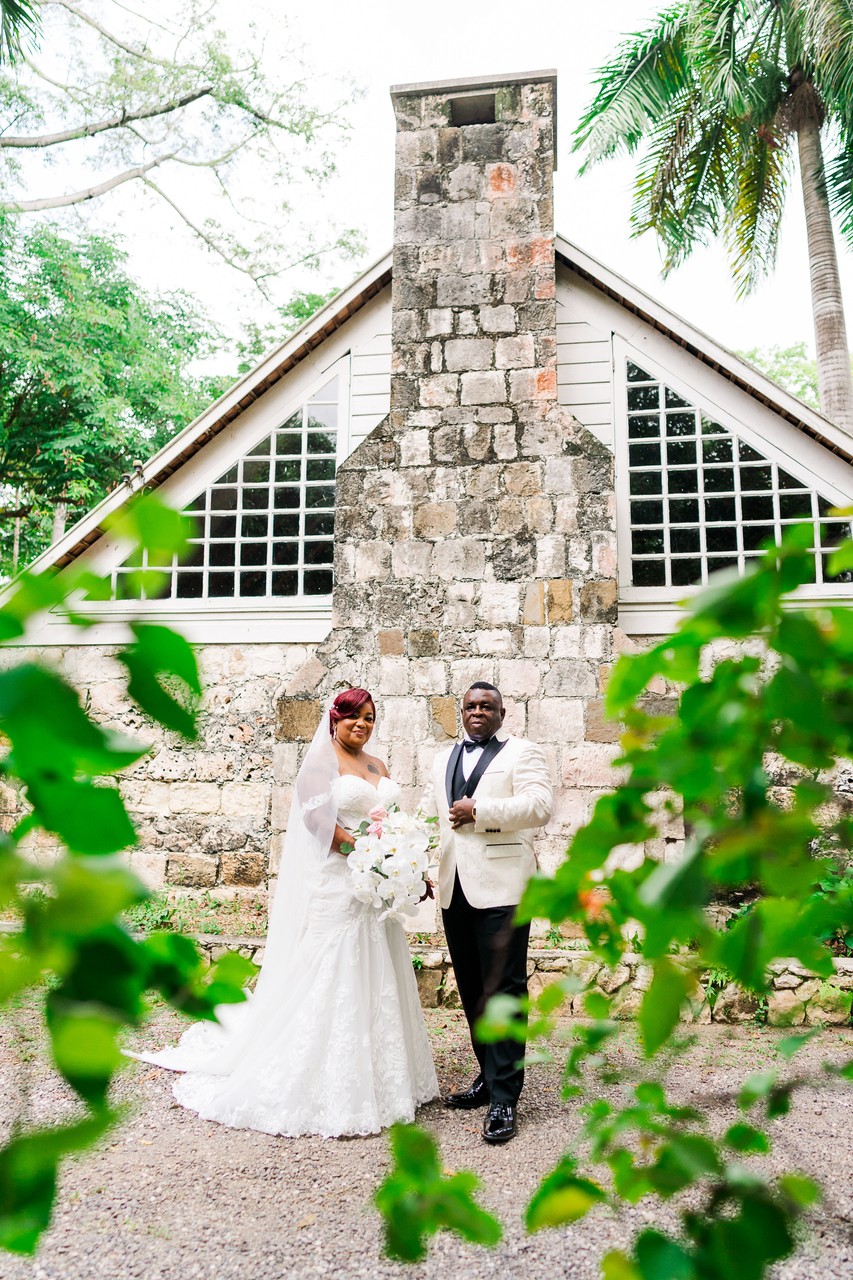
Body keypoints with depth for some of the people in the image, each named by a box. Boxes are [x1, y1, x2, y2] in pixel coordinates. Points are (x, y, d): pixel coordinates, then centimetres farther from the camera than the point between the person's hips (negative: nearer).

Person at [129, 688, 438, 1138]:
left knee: (376, 980, 12)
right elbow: (320, 820, -16)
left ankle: (380, 1078, 24)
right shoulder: (320, 762, -5)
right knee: (327, 979, -1)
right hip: (334, 885, -7)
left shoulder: (378, 767, 16)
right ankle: (324, 1088, 11)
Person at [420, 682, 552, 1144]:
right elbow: (427, 815, 22)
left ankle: (504, 1098, 4)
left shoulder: (523, 752, 0)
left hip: (501, 885, -6)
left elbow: (539, 806, -14)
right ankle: (488, 1076, 29)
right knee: (471, 989, 14)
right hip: (454, 887, 6)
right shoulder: (444, 759, 19)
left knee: (503, 989, -4)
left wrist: (479, 811, -16)